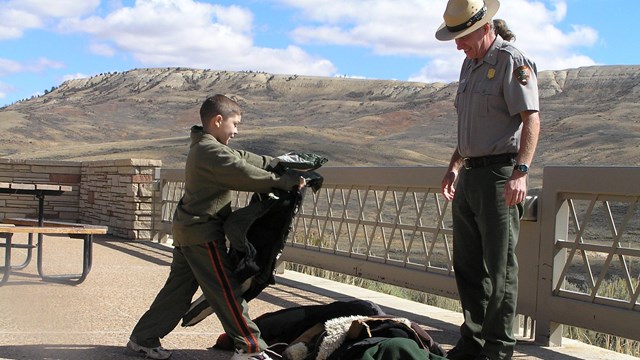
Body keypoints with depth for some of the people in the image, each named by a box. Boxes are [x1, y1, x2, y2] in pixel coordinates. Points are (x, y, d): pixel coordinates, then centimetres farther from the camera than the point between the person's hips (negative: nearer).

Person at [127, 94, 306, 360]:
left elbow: (243, 158, 17)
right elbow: (248, 175, -22)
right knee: (228, 291, -5)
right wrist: (286, 181, -15)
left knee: (178, 289, 15)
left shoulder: (202, 147, 15)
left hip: (187, 231, 10)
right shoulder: (212, 152, -18)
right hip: (204, 234, -10)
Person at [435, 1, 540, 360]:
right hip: (470, 175, 9)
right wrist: (455, 166, 25)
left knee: (499, 266, -4)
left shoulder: (512, 61, -9)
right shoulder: (470, 64, 18)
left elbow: (532, 119, -19)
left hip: (499, 174, -9)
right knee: (467, 263, 13)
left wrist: (520, 172, -29)